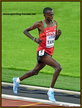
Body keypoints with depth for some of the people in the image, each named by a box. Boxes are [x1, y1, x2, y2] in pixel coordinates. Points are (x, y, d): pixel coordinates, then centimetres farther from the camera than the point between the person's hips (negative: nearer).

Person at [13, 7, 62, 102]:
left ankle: (17, 80, 43)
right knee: (58, 67, -23)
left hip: (50, 53, 8)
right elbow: (25, 31, -3)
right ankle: (51, 91, -16)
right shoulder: (40, 24, -12)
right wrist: (34, 39, -19)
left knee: (35, 71, 22)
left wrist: (58, 34, -8)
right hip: (42, 52, -8)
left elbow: (55, 38, 16)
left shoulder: (55, 23, 6)